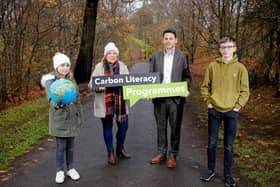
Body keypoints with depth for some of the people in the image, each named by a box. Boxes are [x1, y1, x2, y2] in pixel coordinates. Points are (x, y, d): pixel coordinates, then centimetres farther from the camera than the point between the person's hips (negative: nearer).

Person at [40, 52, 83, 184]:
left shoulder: (71, 80, 6)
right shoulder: (51, 80, -8)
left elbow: (78, 99, 11)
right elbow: (51, 98, -25)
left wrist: (79, 116, 11)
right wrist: (56, 103, -47)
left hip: (72, 118, 4)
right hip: (59, 119, -3)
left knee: (70, 146, 13)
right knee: (61, 147, 4)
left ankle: (71, 169, 29)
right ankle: (60, 171, 22)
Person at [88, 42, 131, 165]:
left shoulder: (122, 66, 7)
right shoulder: (99, 67, 0)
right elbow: (91, 83, -2)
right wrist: (98, 87, -23)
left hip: (120, 102, 2)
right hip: (105, 103, -2)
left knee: (123, 125, 6)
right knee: (107, 127, 7)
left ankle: (120, 149, 32)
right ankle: (110, 153, 23)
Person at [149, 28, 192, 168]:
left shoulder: (182, 56, 2)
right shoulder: (155, 56, 7)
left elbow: (187, 77, 4)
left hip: (176, 98, -2)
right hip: (159, 98, 2)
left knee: (175, 127, 6)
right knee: (161, 126, 11)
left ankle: (172, 155, 18)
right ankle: (161, 152, 25)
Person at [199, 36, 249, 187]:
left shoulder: (240, 68, -3)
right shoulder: (212, 66, 0)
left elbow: (245, 91, 1)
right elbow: (205, 86, 7)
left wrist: (237, 106, -7)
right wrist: (208, 102, -2)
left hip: (231, 112, -1)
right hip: (214, 111, 1)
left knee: (229, 146, 8)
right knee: (212, 143, 9)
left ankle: (227, 174, 23)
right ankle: (211, 170, 27)